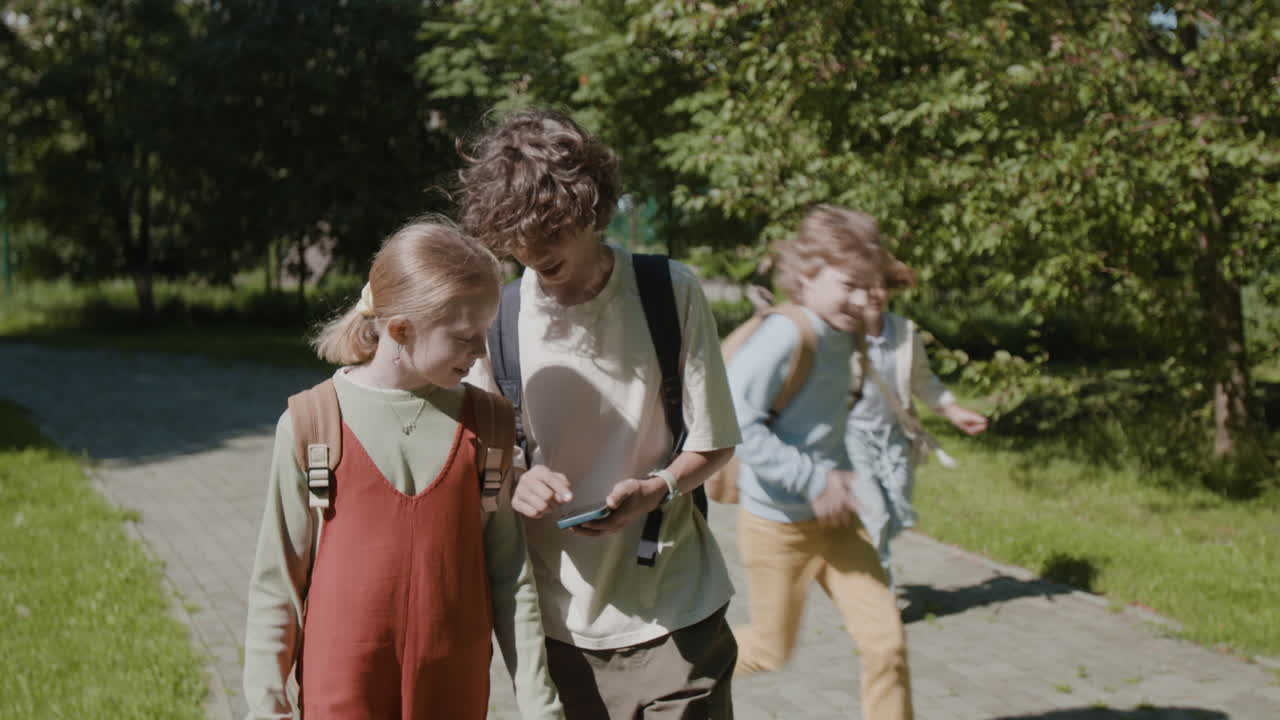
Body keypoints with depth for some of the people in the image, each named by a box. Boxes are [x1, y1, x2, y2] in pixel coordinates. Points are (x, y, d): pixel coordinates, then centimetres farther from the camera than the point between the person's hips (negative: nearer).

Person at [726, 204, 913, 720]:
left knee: (886, 641, -1)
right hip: (777, 523, -6)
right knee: (771, 650, 11)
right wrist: (812, 479, -27)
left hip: (834, 519, 7)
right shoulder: (782, 338, -22)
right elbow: (735, 422, -29)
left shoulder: (843, 337, 2)